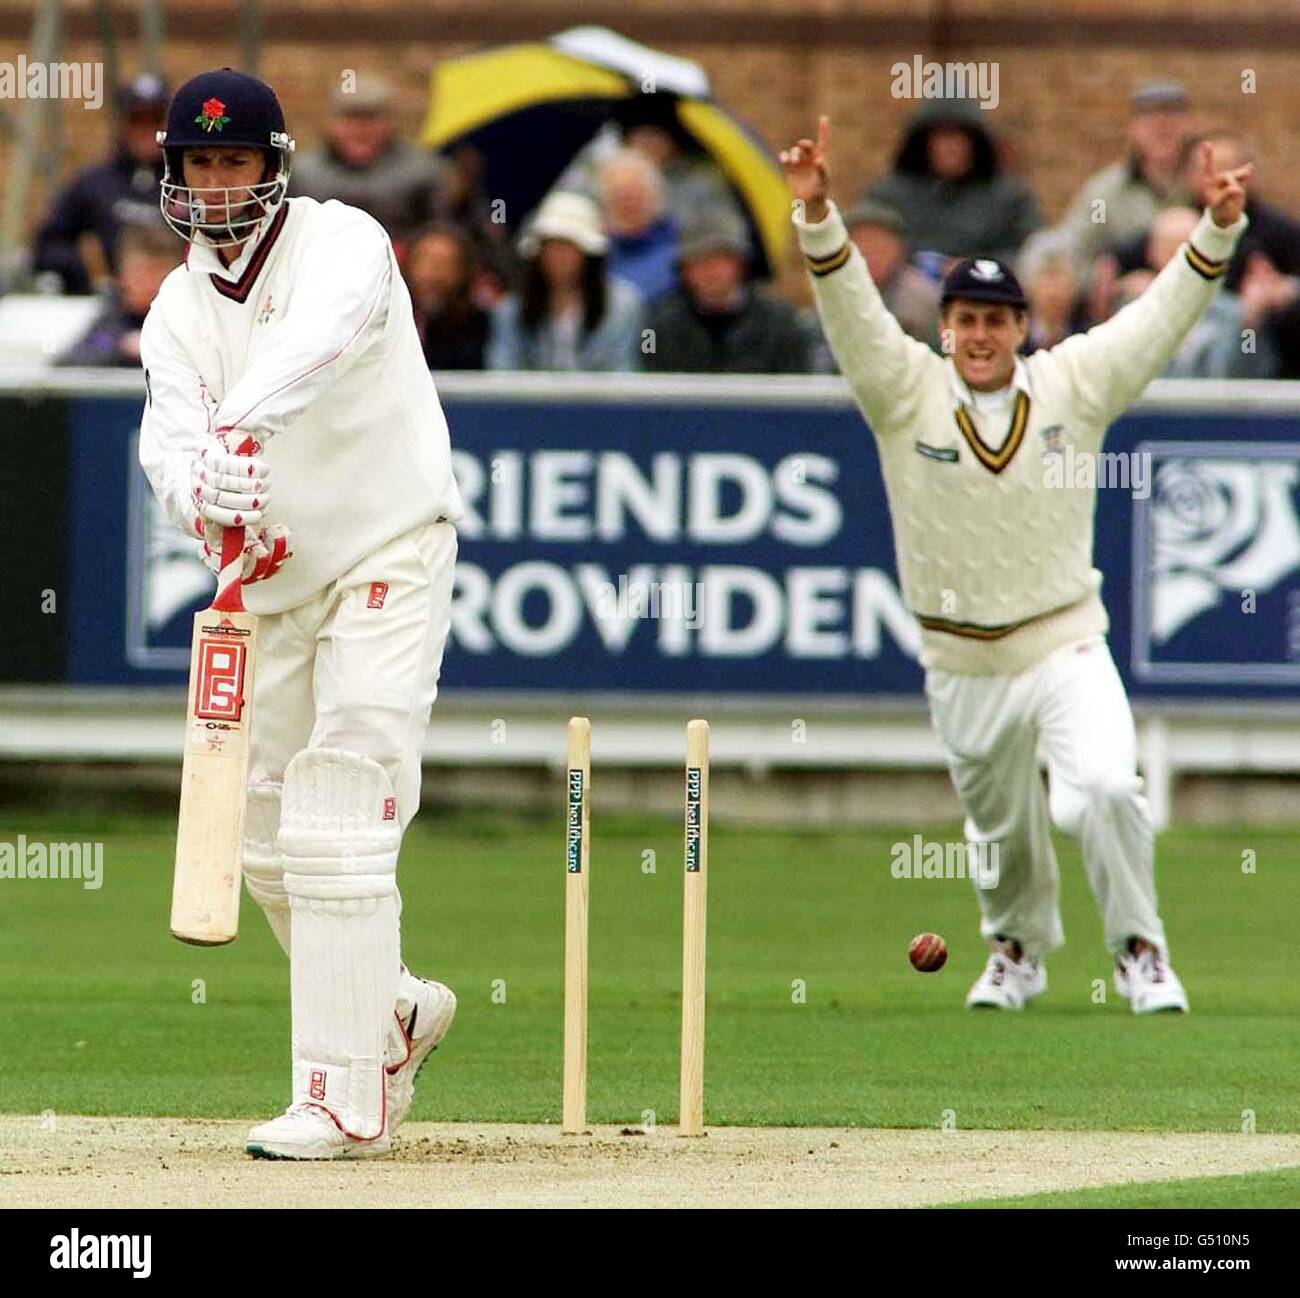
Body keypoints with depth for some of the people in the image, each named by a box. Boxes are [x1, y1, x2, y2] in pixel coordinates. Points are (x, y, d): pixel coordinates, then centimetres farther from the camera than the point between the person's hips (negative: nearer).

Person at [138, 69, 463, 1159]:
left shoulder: (343, 242, -9)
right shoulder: (177, 312, 7)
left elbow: (318, 335, -32)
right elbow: (171, 444, -9)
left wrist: (245, 426, -50)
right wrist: (214, 507, -32)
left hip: (388, 559, -7)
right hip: (274, 583, 7)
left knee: (337, 828, -15)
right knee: (267, 837, 11)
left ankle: (346, 1099, -14)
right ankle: (397, 1009, 35)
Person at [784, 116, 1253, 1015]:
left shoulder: (1072, 384, -2)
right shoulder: (907, 391, -4)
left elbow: (1164, 316, -5)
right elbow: (849, 303, -17)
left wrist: (1219, 229, -18)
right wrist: (818, 215, -32)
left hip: (1066, 647, -1)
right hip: (963, 664, 1)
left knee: (1105, 789, -23)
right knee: (1000, 828, 14)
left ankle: (1140, 949, -3)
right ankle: (1019, 951, 42)